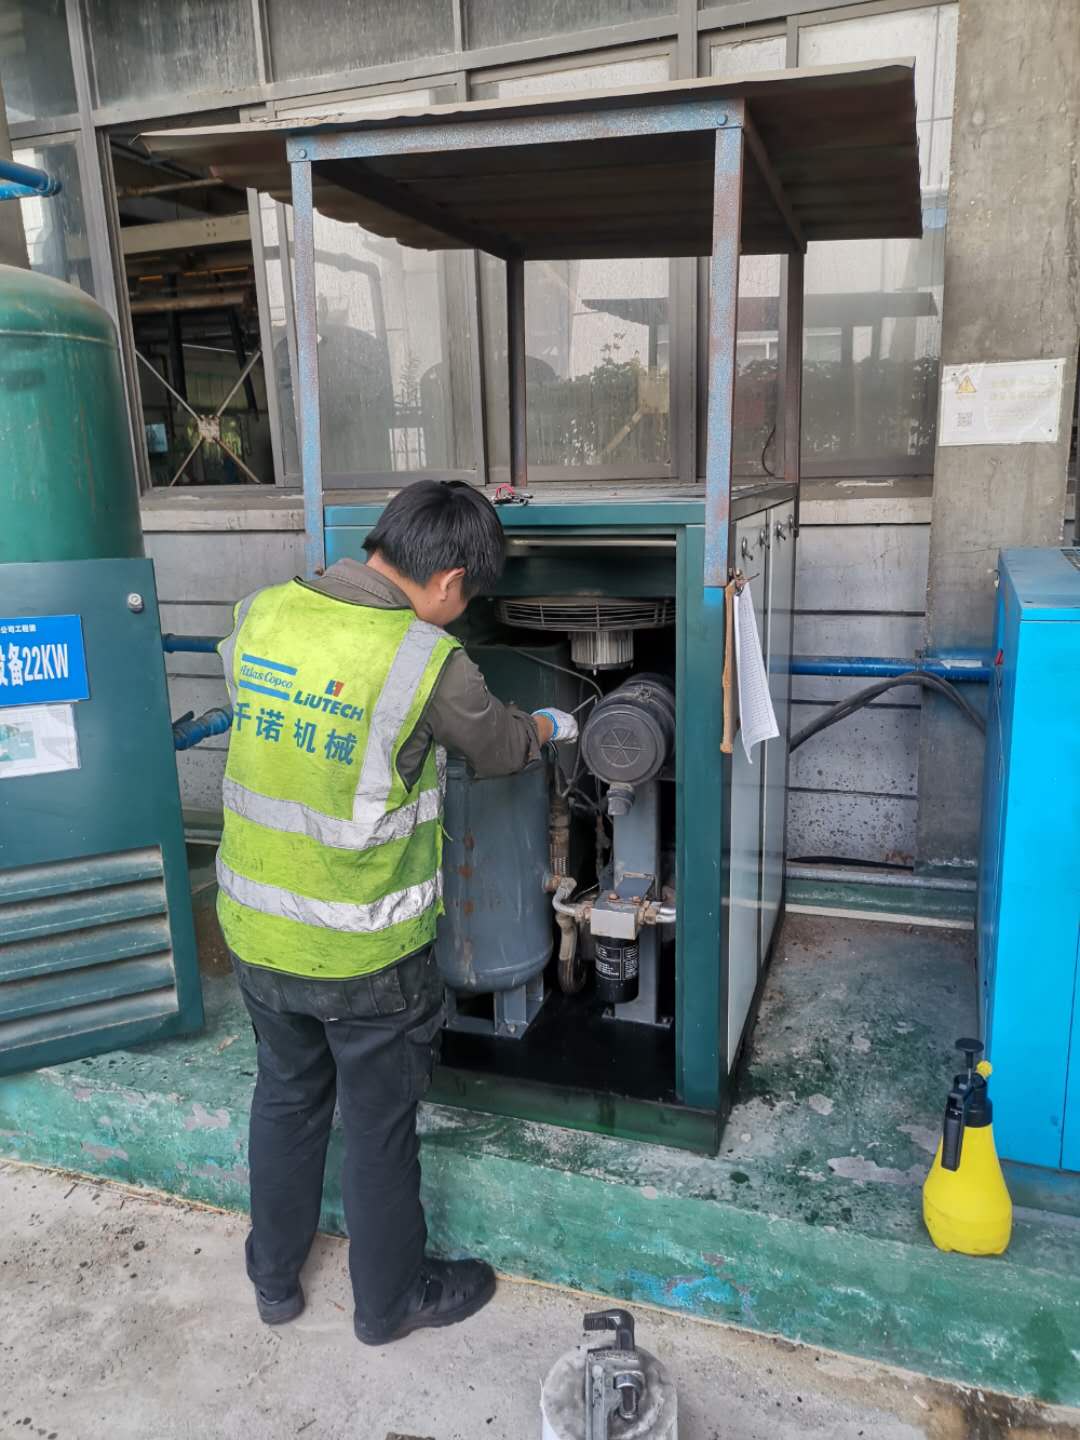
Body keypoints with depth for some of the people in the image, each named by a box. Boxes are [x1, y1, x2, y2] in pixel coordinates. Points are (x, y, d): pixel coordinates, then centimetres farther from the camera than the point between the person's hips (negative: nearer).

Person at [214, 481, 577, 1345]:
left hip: (256, 932, 6)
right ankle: (391, 1299, 40)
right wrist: (552, 726, 19)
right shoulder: (427, 661, -22)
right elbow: (502, 747, -4)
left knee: (286, 1096, 26)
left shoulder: (262, 614, -6)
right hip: (362, 956, -5)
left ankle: (275, 1278, 46)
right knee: (380, 1126, 16)